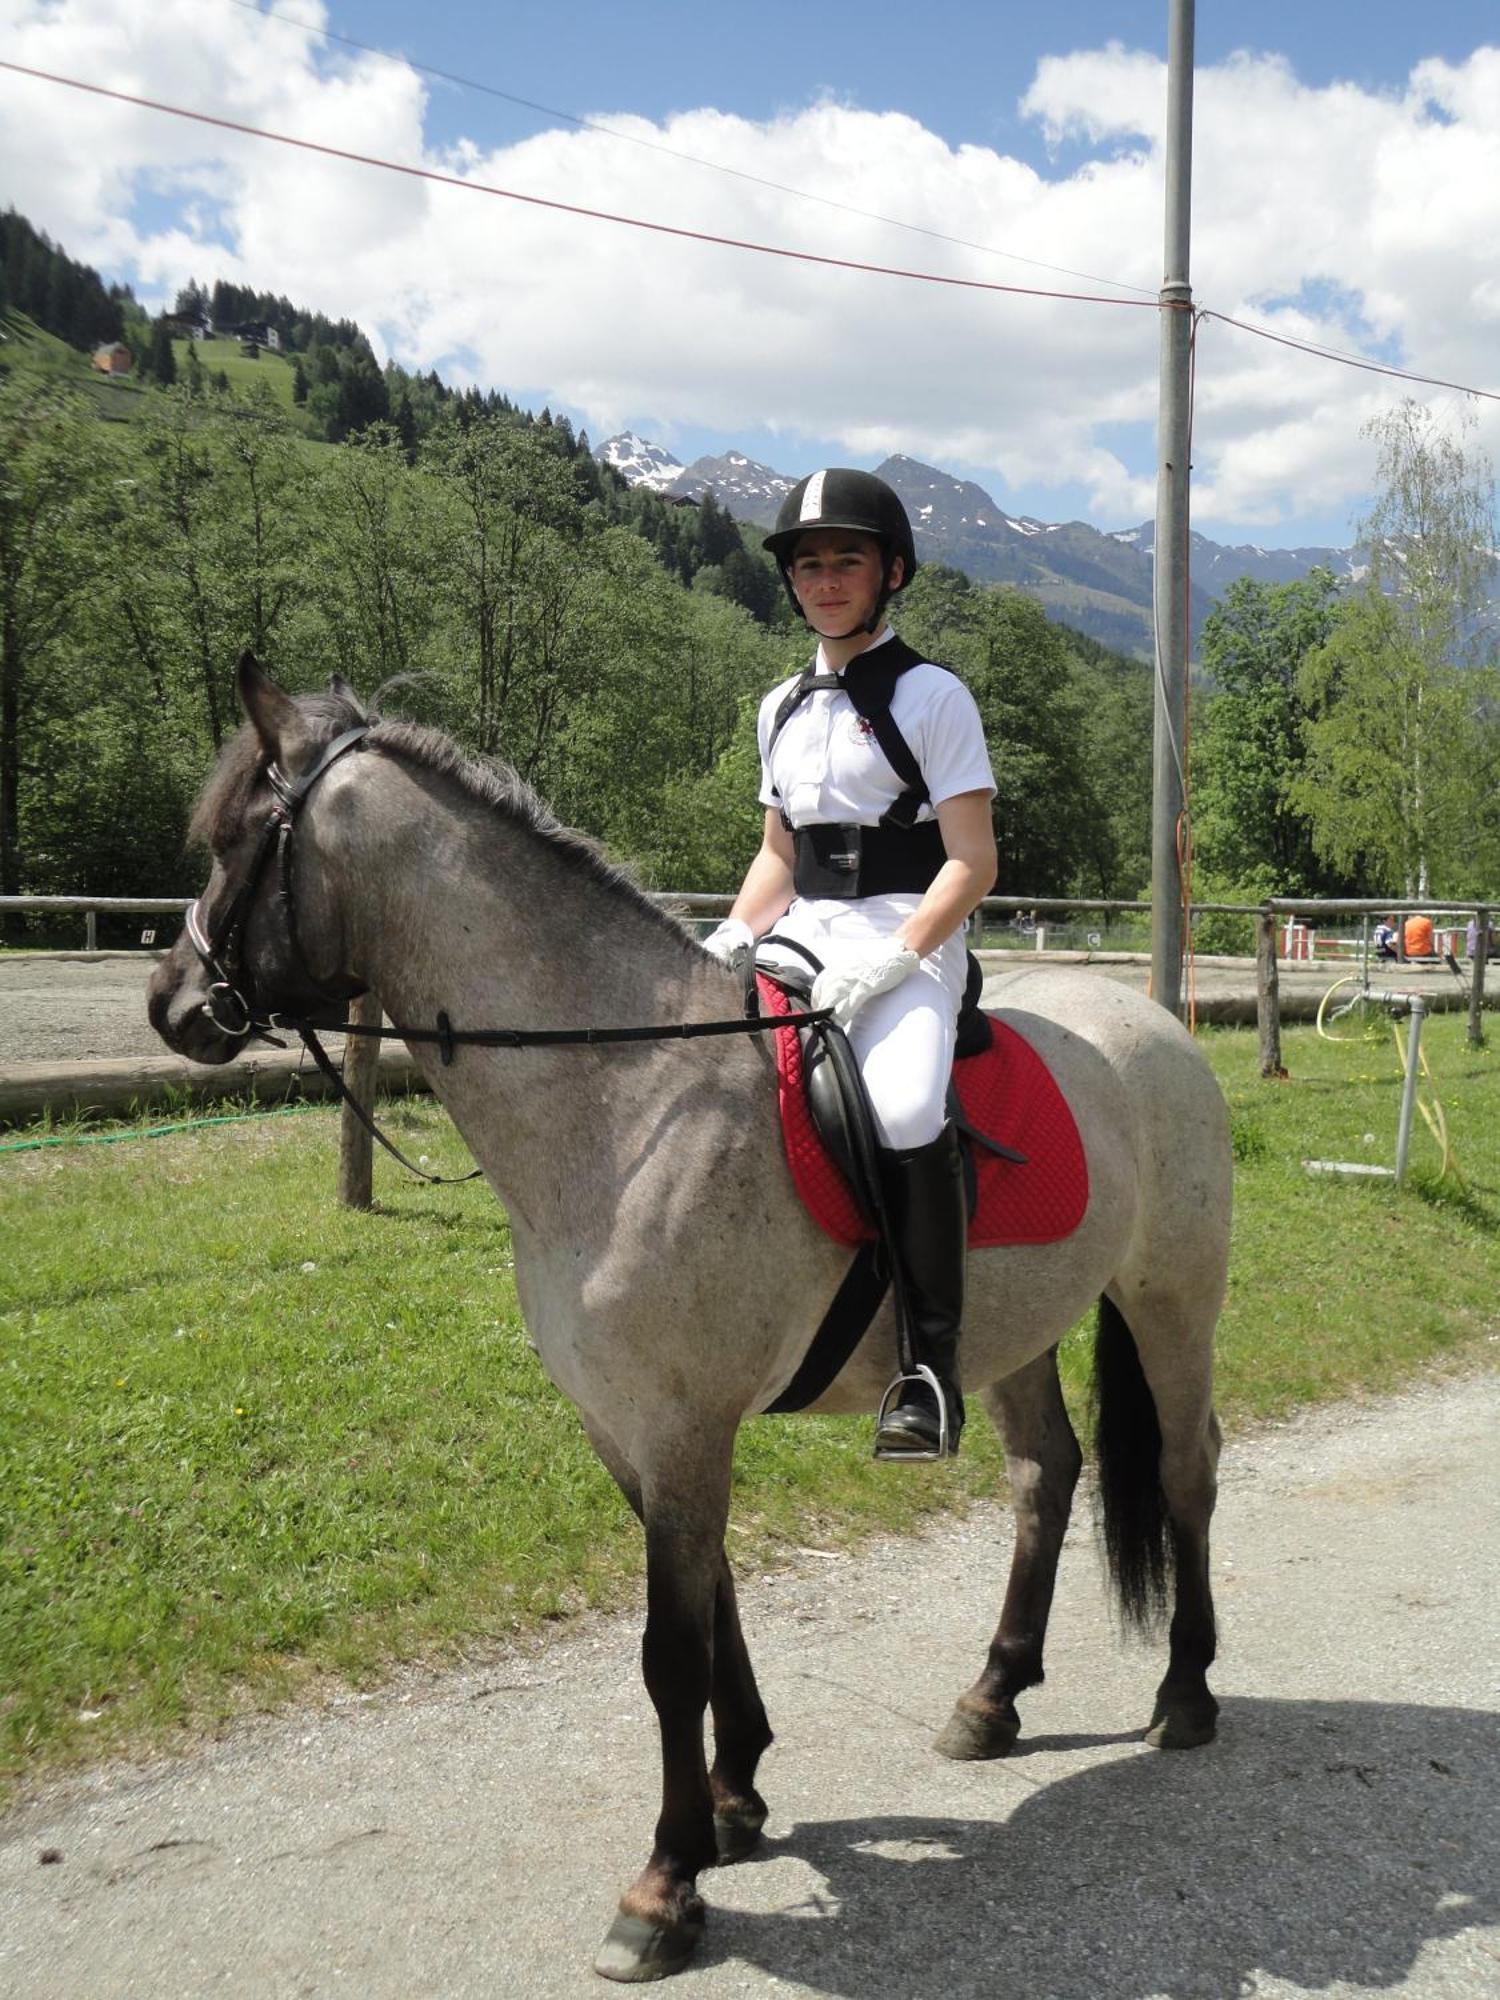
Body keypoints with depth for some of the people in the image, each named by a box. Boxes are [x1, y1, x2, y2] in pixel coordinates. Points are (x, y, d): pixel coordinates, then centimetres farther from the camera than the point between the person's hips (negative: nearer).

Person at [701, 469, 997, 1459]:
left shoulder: (930, 694, -2)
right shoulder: (783, 708, 17)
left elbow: (972, 863, -8)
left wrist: (890, 960, -20)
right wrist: (731, 939, 4)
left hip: (909, 941, -7)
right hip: (804, 934, 7)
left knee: (903, 1112, -33)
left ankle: (932, 1364, -22)